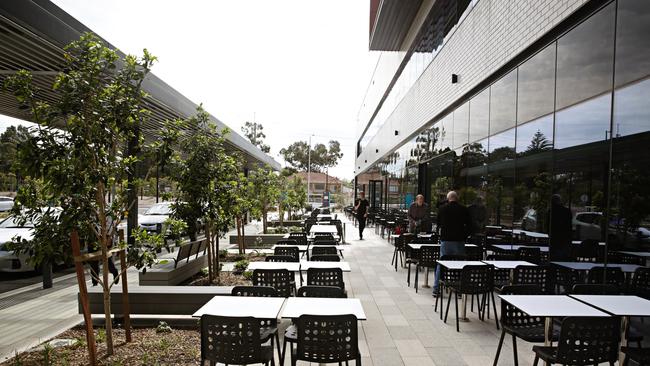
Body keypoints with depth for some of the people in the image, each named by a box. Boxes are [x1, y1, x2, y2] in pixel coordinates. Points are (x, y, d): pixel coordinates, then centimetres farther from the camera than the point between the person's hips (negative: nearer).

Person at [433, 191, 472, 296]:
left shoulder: (442, 209, 1)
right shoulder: (464, 209, 0)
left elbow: (438, 225, 7)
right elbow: (469, 226, 1)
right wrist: (464, 236, 14)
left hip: (445, 240, 0)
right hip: (459, 241, 0)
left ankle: (436, 289, 9)